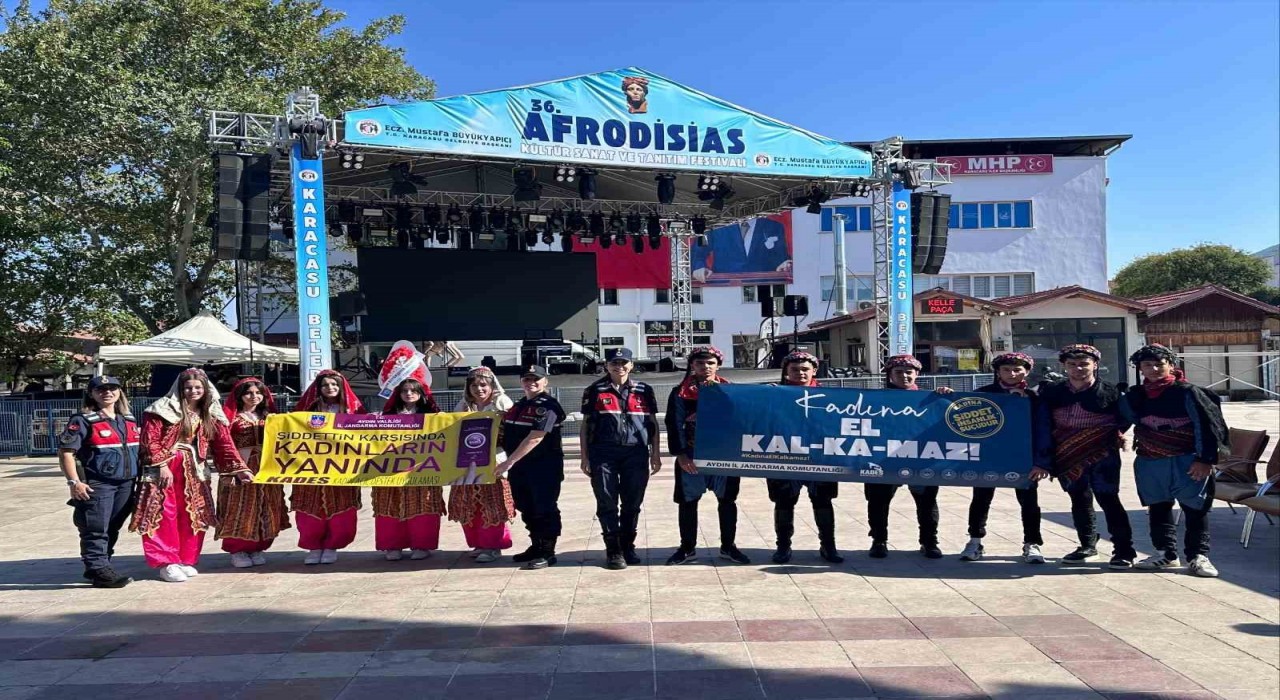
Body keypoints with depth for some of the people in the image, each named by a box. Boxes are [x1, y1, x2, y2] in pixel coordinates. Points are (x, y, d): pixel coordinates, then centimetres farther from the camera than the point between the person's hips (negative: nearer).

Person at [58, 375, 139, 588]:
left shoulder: (129, 420, 13)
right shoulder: (83, 421, -7)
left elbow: (138, 450, 21)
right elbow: (66, 452, -11)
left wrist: (139, 478, 16)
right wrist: (74, 482, -17)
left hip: (126, 484, 7)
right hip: (96, 485, -7)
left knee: (113, 529, 14)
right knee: (95, 530, -4)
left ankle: (98, 567, 26)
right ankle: (99, 570, 1)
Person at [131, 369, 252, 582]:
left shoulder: (211, 415, 9)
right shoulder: (164, 409, -4)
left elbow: (224, 443, 4)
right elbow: (150, 440, -8)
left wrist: (239, 468, -4)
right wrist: (162, 465, -16)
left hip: (194, 471, 5)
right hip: (165, 468, -5)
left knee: (192, 516, 7)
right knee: (165, 515, -6)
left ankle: (186, 560, 18)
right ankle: (167, 563, 2)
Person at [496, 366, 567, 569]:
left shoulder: (547, 406, -13)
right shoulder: (518, 406, 14)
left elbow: (534, 439, -22)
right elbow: (508, 435, 24)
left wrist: (509, 461, -24)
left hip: (544, 466, -8)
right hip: (519, 466, 9)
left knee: (545, 509, -2)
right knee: (526, 508, 15)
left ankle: (547, 552, 7)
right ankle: (536, 546, 28)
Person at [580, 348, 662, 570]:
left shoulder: (644, 391, 10)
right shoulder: (595, 391, 5)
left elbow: (653, 423, 12)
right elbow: (586, 424, 6)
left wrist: (656, 454, 6)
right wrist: (585, 457, 1)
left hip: (636, 454, 2)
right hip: (603, 455, -1)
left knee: (632, 504, 8)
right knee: (607, 504, 1)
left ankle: (628, 546, 22)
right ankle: (613, 550, 9)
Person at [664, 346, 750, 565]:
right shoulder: (680, 393, 2)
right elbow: (675, 425, -3)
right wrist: (680, 455, -10)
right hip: (691, 456, -1)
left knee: (727, 501, 9)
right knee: (688, 502, 6)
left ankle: (728, 546, 23)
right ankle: (687, 548, 19)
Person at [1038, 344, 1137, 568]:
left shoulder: (1111, 392, -6)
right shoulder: (1051, 392, 2)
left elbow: (1125, 420, 7)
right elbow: (1044, 425, 9)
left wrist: (1113, 436, -2)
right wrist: (1047, 454, 5)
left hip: (1102, 456, -4)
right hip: (1068, 456, 4)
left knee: (1108, 500, -6)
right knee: (1080, 501, 13)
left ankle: (1124, 551, 3)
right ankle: (1087, 546, 27)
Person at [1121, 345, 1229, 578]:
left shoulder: (1187, 392, -10)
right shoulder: (1134, 396, 4)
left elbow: (1206, 425, -12)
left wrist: (1205, 459, -15)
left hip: (1186, 462, -5)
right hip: (1150, 463, 5)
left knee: (1195, 509, 3)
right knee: (1158, 509, 12)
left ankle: (1198, 556, 14)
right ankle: (1165, 554, 23)